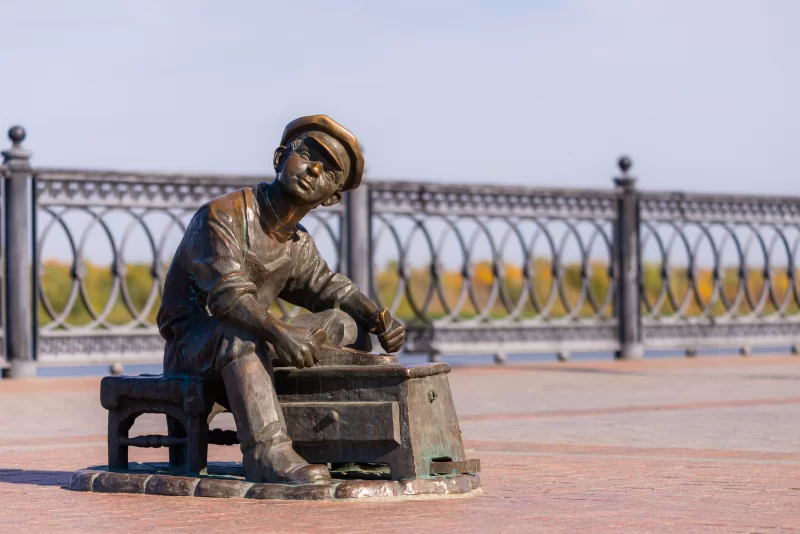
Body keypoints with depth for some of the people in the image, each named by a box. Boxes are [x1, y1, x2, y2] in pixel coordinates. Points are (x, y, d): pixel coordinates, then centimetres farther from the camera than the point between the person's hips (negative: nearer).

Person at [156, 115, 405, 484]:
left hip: (250, 343, 8)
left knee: (343, 322, 1)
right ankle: (266, 452, -50)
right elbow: (228, 295, -27)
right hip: (190, 346, -8)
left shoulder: (299, 246, 11)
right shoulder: (221, 215, -15)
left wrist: (379, 319, -4)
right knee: (240, 336, -40)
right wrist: (279, 333, -44)